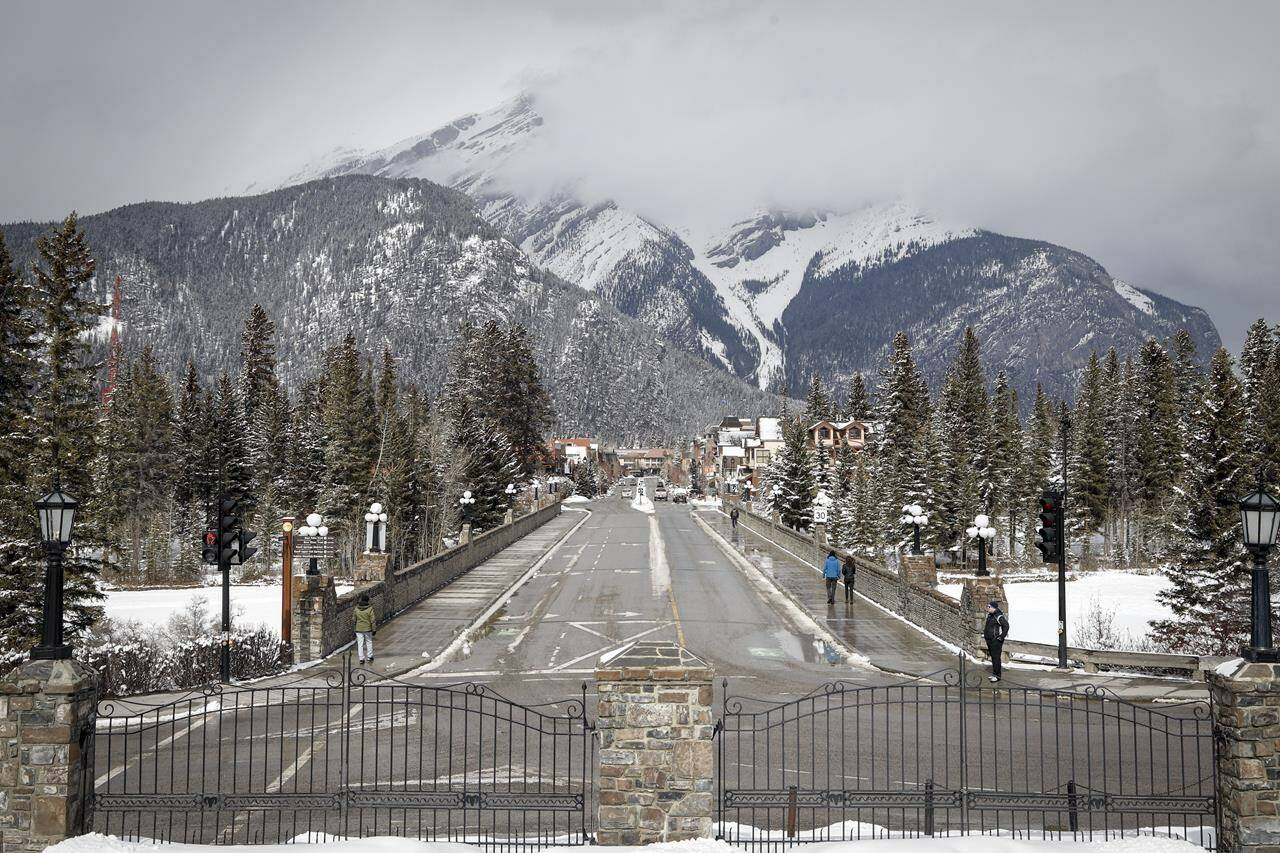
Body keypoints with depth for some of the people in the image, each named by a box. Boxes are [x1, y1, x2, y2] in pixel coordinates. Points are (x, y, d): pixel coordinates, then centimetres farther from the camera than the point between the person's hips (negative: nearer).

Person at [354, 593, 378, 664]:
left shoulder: (356, 609, -3)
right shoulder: (370, 609, -13)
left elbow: (354, 619, 6)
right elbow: (373, 620, -11)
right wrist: (374, 629, -3)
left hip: (358, 629, 2)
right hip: (368, 629, -2)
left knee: (360, 644, 6)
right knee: (369, 642, 15)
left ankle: (361, 659, 6)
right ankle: (369, 657, 19)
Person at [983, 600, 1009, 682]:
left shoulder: (999, 616, -19)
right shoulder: (990, 615, 10)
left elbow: (1006, 626, -26)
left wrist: (1001, 637, -23)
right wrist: (985, 634, 18)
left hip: (996, 641, -10)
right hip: (989, 640, 10)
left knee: (996, 658, -5)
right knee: (993, 657, 16)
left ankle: (997, 676, 1)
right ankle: (994, 674, 24)